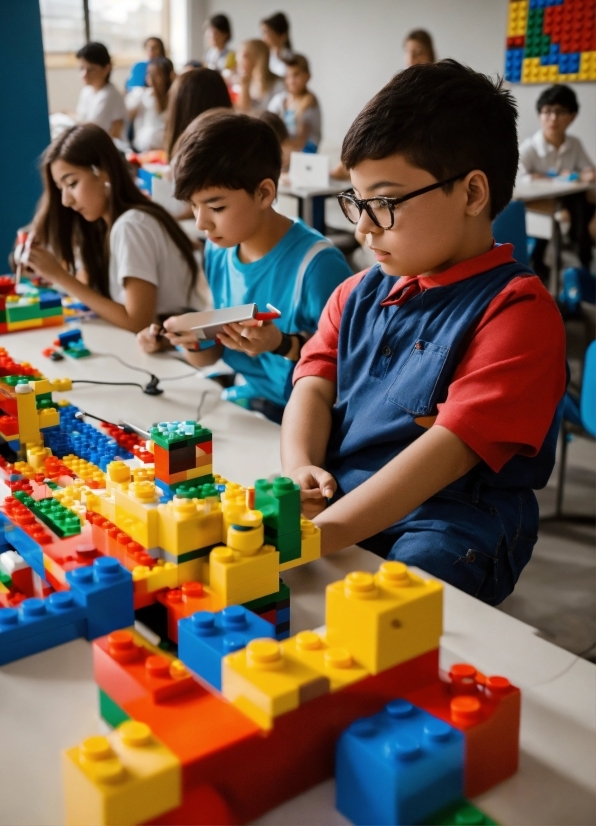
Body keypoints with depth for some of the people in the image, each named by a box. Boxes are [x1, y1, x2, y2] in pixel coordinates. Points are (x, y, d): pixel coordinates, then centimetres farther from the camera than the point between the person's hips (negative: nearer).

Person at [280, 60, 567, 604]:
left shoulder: (517, 310, -10)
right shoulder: (358, 295, 16)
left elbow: (453, 445, -19)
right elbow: (316, 386, 9)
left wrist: (325, 532, -28)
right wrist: (299, 469, -14)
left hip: (446, 524, -5)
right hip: (336, 499, 6)